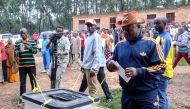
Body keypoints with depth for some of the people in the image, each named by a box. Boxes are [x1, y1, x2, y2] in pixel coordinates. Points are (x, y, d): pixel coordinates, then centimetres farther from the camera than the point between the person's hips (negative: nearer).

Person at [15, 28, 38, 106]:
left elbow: (35, 51, -5)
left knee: (33, 81, 8)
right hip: (21, 65, 1)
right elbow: (15, 53, 1)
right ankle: (22, 99, 16)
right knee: (22, 82, 6)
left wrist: (29, 47, -21)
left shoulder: (32, 42, 3)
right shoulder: (17, 43, 5)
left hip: (31, 65, -1)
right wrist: (19, 52, -20)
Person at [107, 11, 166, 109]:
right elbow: (113, 61, 15)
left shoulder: (150, 44, -8)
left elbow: (161, 66, -12)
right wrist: (110, 63, -10)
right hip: (126, 94, 5)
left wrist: (138, 71, -23)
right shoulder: (120, 45, 7)